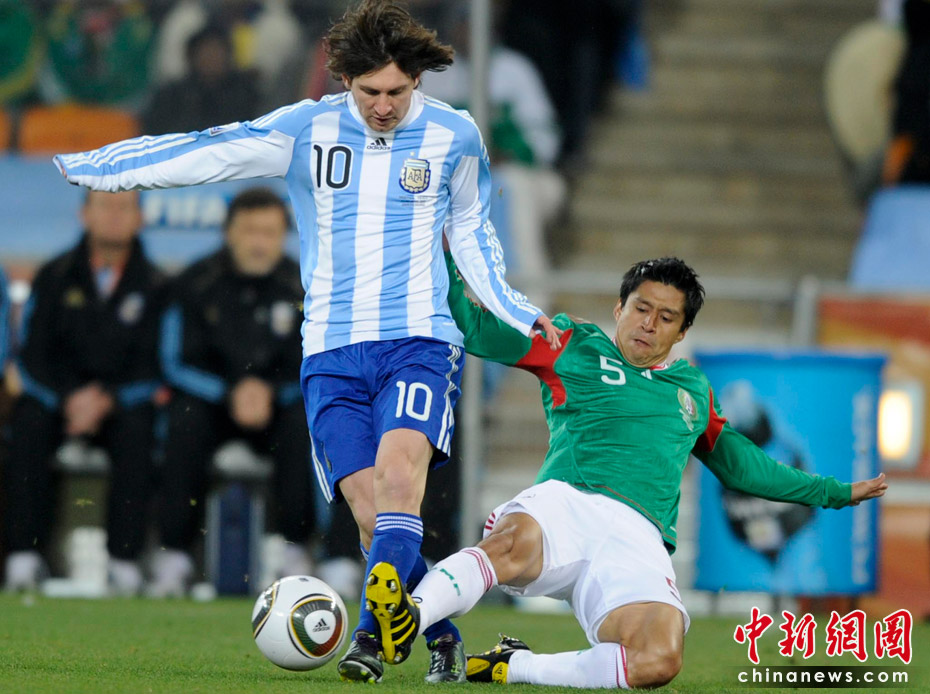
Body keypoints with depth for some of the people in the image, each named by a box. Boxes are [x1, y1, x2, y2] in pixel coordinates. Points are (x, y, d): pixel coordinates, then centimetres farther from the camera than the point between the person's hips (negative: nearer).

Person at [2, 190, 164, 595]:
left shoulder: (153, 285, 3)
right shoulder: (55, 277, 4)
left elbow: (152, 365, -3)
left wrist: (108, 400, -19)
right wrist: (70, 398, -17)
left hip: (122, 404, 0)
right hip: (56, 397, 1)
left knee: (136, 430, -33)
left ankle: (124, 558, -32)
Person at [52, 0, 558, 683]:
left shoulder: (454, 135, 5)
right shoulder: (304, 130, 3)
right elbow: (198, 153, 2)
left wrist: (518, 312, 14)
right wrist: (80, 167, -2)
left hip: (419, 341, -1)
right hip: (332, 351, 1)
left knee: (398, 467, -28)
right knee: (372, 511, -11)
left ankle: (373, 633, -35)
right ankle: (445, 638, 6)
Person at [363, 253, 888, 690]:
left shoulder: (693, 389, 34)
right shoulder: (574, 347, 23)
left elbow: (738, 463, 45)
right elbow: (476, 330, 20)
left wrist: (833, 493, 49)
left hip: (637, 537, 2)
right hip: (565, 503, -2)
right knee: (512, 541, -44)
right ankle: (409, 617, -64)